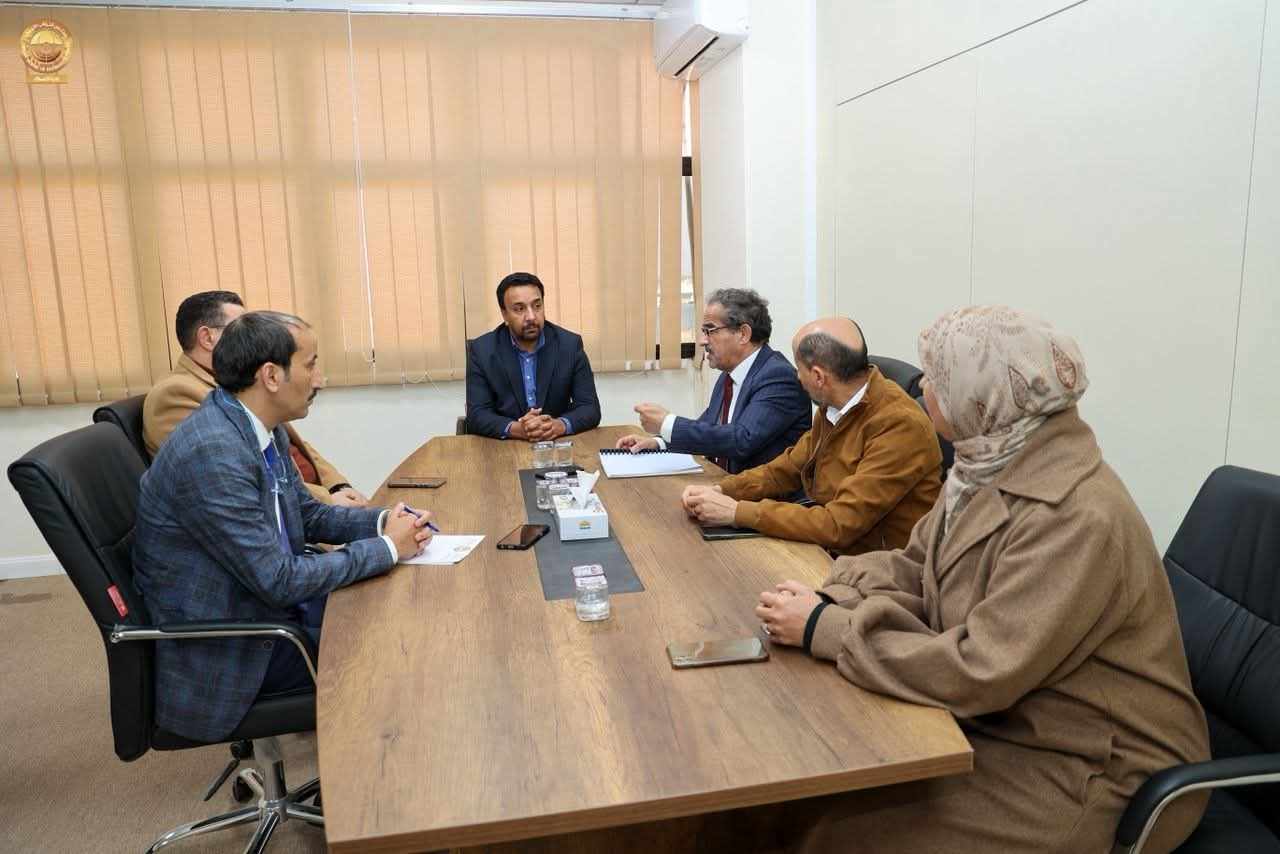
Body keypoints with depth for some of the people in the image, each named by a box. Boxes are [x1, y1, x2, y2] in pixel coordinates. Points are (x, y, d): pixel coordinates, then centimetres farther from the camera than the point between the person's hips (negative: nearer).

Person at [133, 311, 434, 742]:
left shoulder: (264, 430, -1)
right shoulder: (210, 452, -29)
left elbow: (307, 514, 12)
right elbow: (280, 581, -27)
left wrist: (383, 521, -6)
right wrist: (387, 548, -17)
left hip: (265, 598, 8)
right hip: (221, 646, -8)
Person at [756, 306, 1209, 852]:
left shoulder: (1074, 517, -28)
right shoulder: (990, 468, 1)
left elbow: (979, 671, -30)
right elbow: (914, 567, 4)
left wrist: (824, 631, -24)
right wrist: (831, 602, -15)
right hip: (1002, 720, 8)